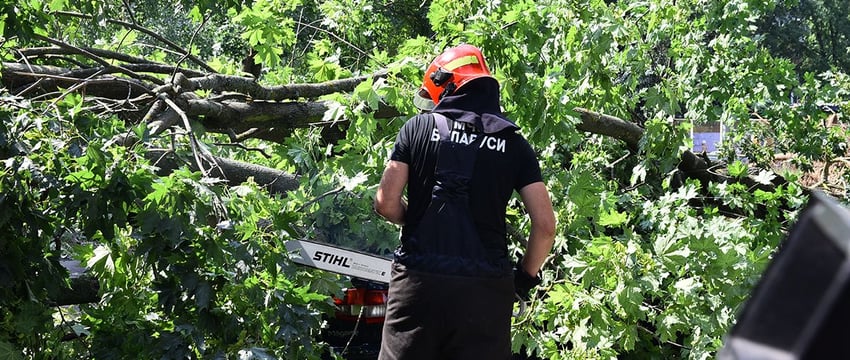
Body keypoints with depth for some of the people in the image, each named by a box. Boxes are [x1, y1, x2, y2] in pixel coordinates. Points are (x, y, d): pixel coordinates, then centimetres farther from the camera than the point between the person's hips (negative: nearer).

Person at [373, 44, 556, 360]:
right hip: (485, 289, 1)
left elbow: (386, 202, -1)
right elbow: (545, 225, 1)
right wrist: (526, 276, 16)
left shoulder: (418, 127, 4)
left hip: (419, 283, -1)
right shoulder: (513, 144, 7)